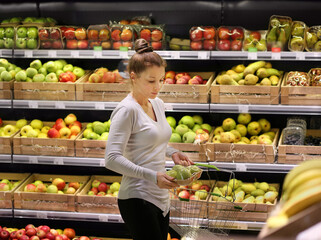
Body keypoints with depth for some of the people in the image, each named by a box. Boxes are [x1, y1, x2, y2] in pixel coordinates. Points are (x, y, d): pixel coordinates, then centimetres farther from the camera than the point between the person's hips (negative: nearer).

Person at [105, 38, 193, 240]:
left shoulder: (158, 104, 11)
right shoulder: (127, 110, -14)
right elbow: (112, 159, -20)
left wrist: (172, 153, 8)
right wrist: (152, 176, -26)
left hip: (161, 198, 8)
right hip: (138, 200, -8)